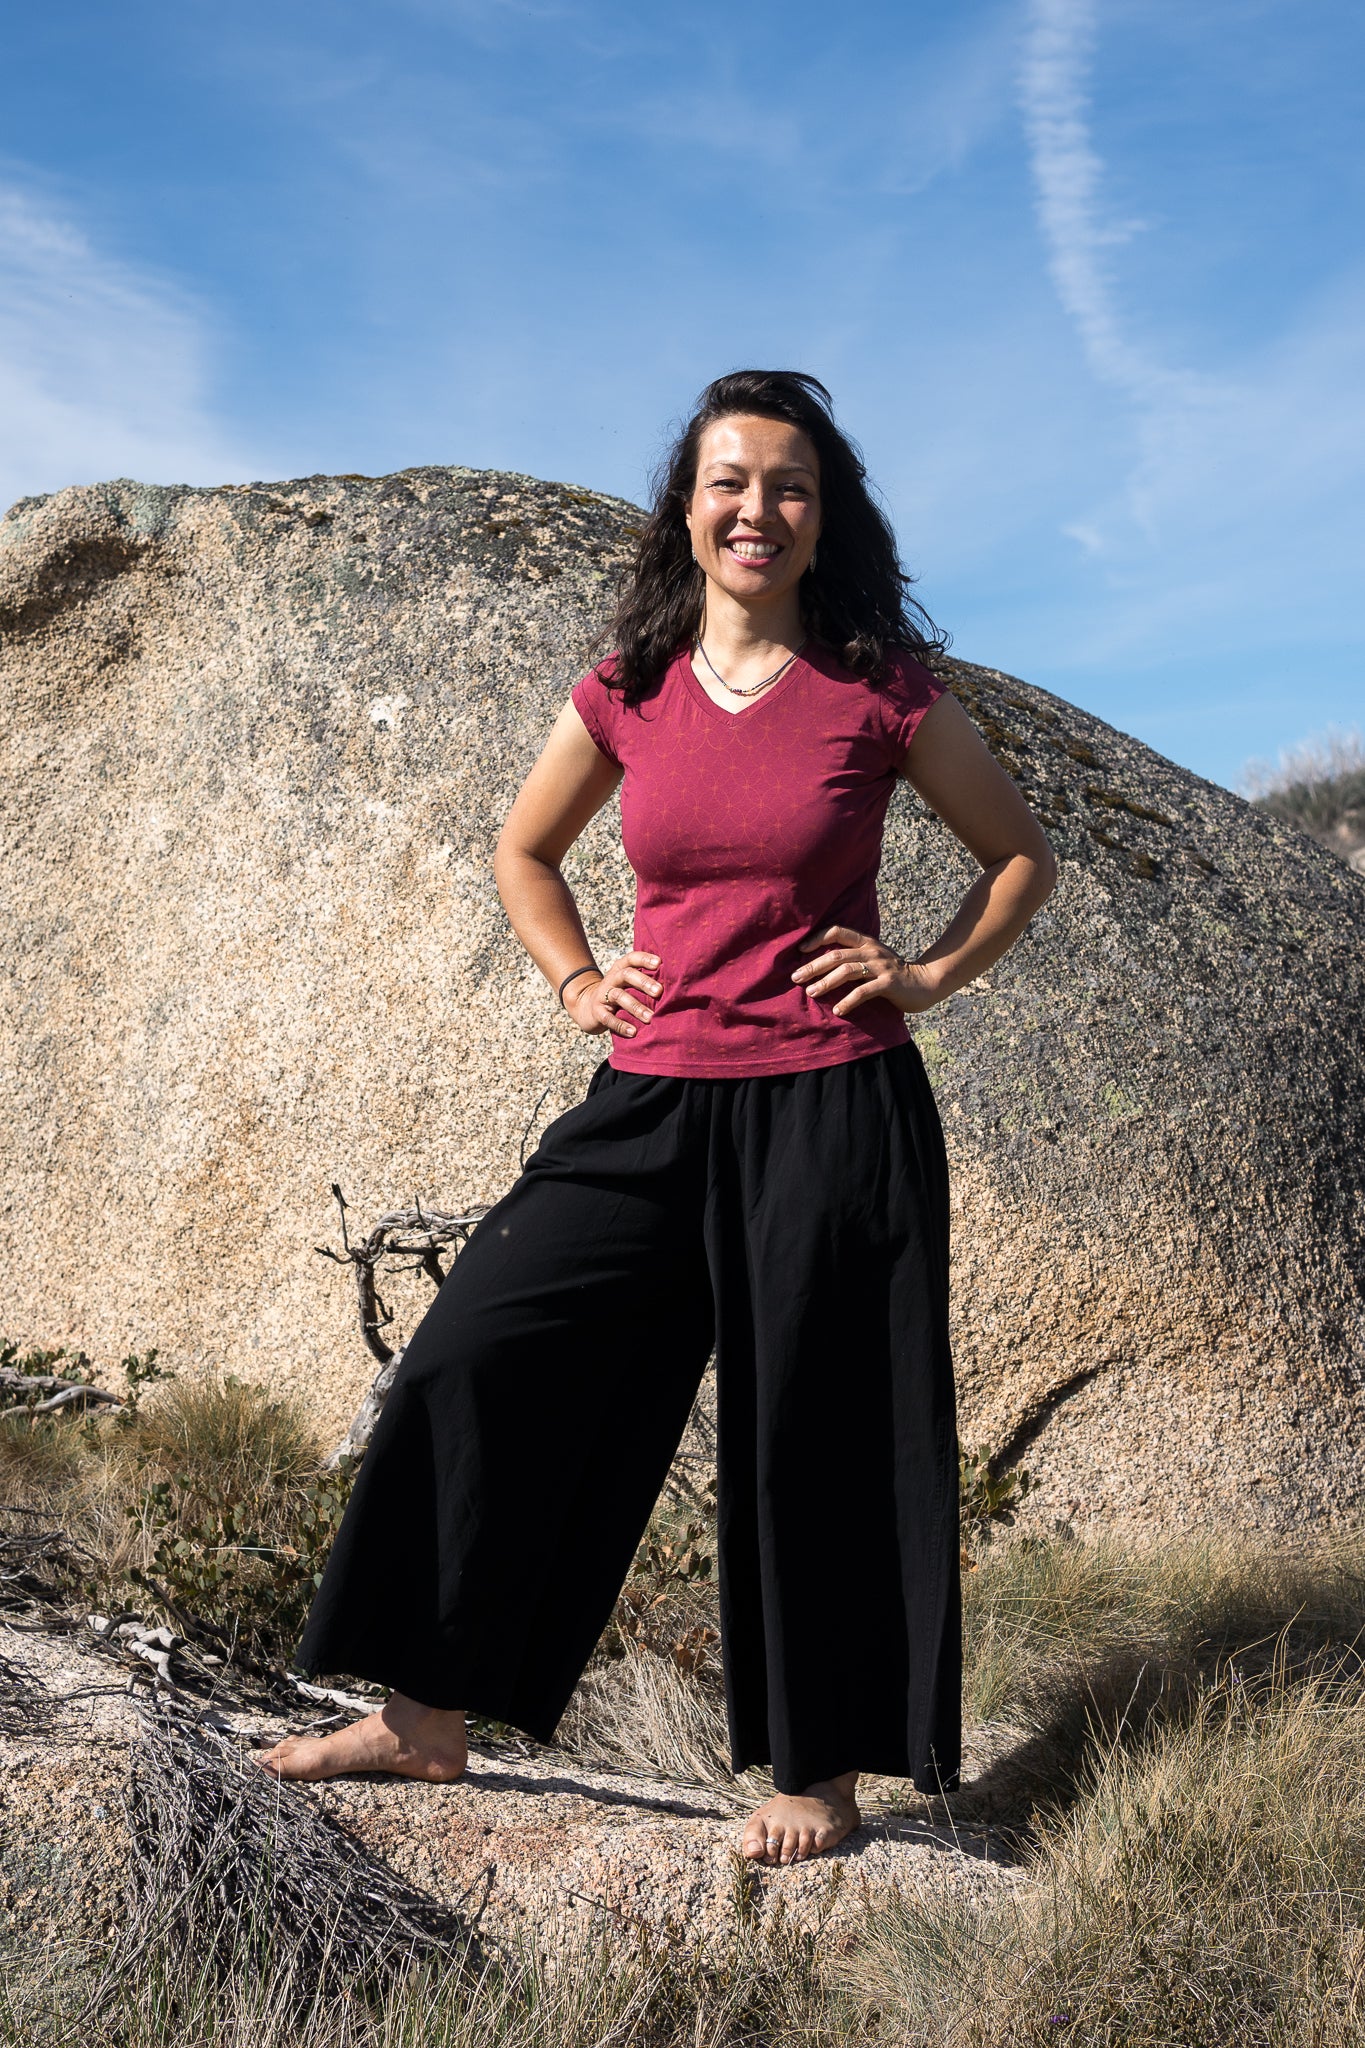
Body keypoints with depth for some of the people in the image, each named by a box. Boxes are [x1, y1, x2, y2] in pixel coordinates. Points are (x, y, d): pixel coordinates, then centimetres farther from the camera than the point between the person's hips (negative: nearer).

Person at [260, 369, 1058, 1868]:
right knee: (481, 1359, -2)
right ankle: (426, 1718, 13)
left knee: (817, 1441, 3)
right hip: (653, 1107, 3)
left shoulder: (879, 691, -2)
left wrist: (930, 975, -2)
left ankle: (821, 1770, 21)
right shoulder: (627, 693, 5)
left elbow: (1019, 854, 10)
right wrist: (575, 983, 9)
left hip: (831, 1113, -3)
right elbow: (524, 851, 22)